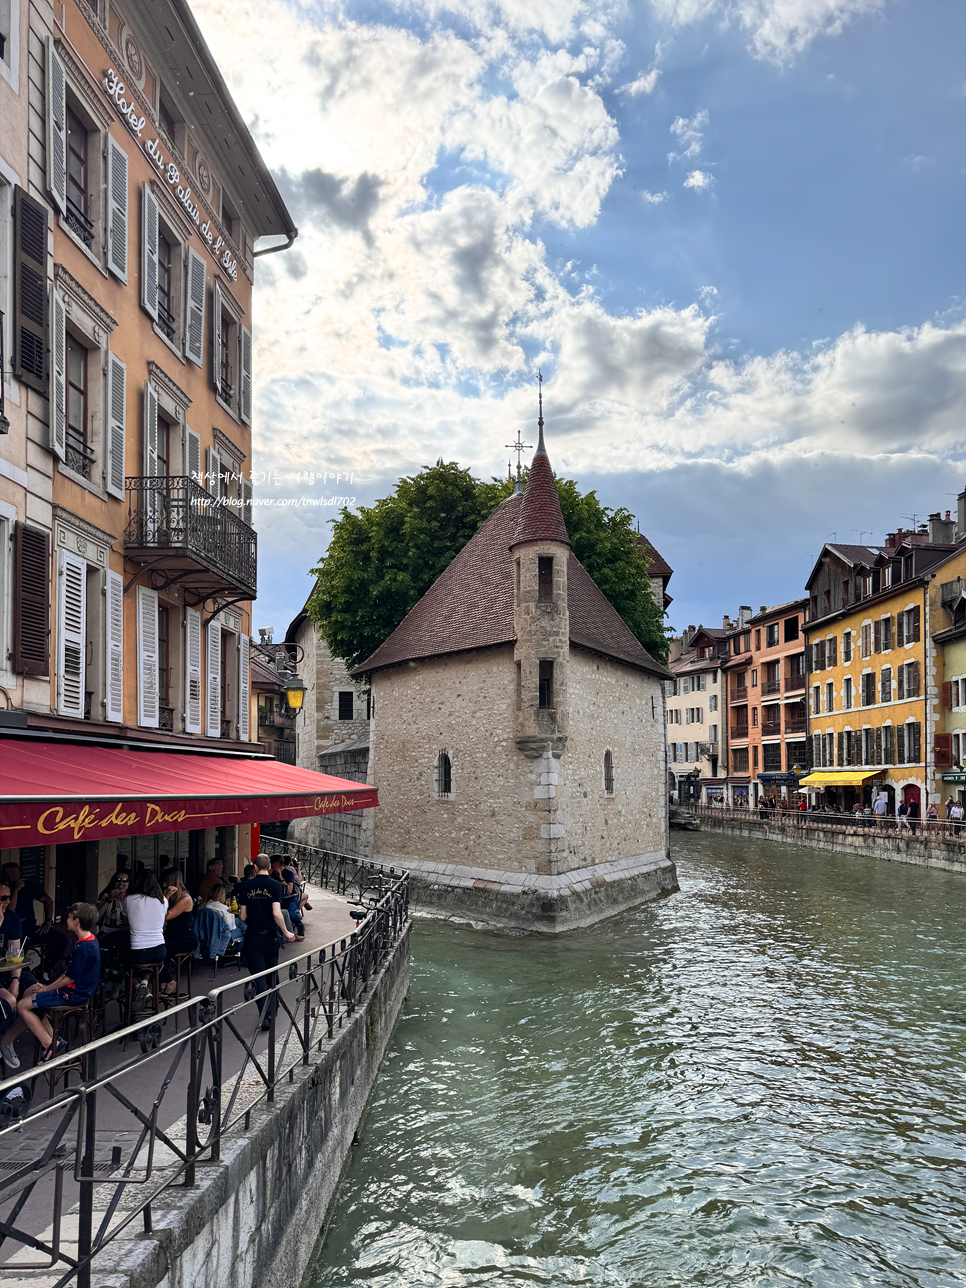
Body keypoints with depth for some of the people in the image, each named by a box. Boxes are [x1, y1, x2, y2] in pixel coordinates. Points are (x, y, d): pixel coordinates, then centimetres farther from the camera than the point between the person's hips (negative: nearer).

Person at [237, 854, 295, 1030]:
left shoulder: (245, 886, -2)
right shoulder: (275, 886, -8)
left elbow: (243, 916, 1)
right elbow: (276, 913, -17)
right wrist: (286, 932, -5)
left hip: (252, 936, 0)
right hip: (270, 936, 0)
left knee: (258, 976, -1)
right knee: (272, 974, 17)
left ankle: (265, 1015, -13)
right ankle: (272, 1010, 31)